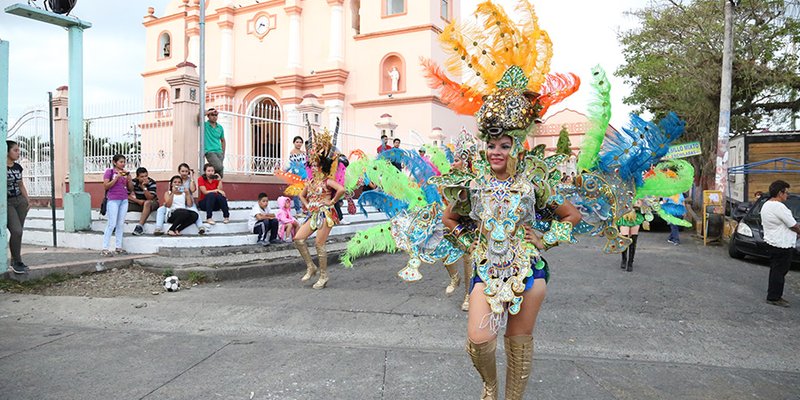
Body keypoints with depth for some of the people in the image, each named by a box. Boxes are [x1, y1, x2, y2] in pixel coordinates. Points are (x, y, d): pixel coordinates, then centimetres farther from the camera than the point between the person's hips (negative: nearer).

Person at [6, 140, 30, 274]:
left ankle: (14, 260, 19)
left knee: (18, 232, 7)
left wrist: (28, 201, 15)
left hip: (20, 202, 6)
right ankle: (17, 262, 0)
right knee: (16, 231, -13)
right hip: (7, 203, -6)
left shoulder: (18, 167, 9)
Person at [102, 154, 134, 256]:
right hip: (113, 200, -5)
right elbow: (106, 186, -9)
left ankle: (118, 247, 12)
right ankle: (104, 249, -5)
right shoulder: (109, 171, -1)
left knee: (121, 224, 6)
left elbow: (131, 189, 11)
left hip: (124, 200, 5)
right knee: (112, 224, -8)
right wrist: (117, 177, -15)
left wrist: (129, 178, -4)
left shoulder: (126, 173, 12)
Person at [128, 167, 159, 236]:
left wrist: (144, 187, -33)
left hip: (152, 203, -4)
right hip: (138, 203, 4)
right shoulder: (133, 182, -5)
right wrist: (138, 201, -19)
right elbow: (127, 195, -5)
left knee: (147, 203, -38)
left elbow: (150, 198, -23)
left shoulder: (151, 183, -16)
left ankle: (140, 226, -39)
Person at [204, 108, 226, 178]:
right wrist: (210, 111, -10)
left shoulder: (220, 127, 14)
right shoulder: (205, 125, 1)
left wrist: (223, 154, 18)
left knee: (221, 175, -1)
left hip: (219, 152, 5)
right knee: (219, 167, -27)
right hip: (209, 152, -5)